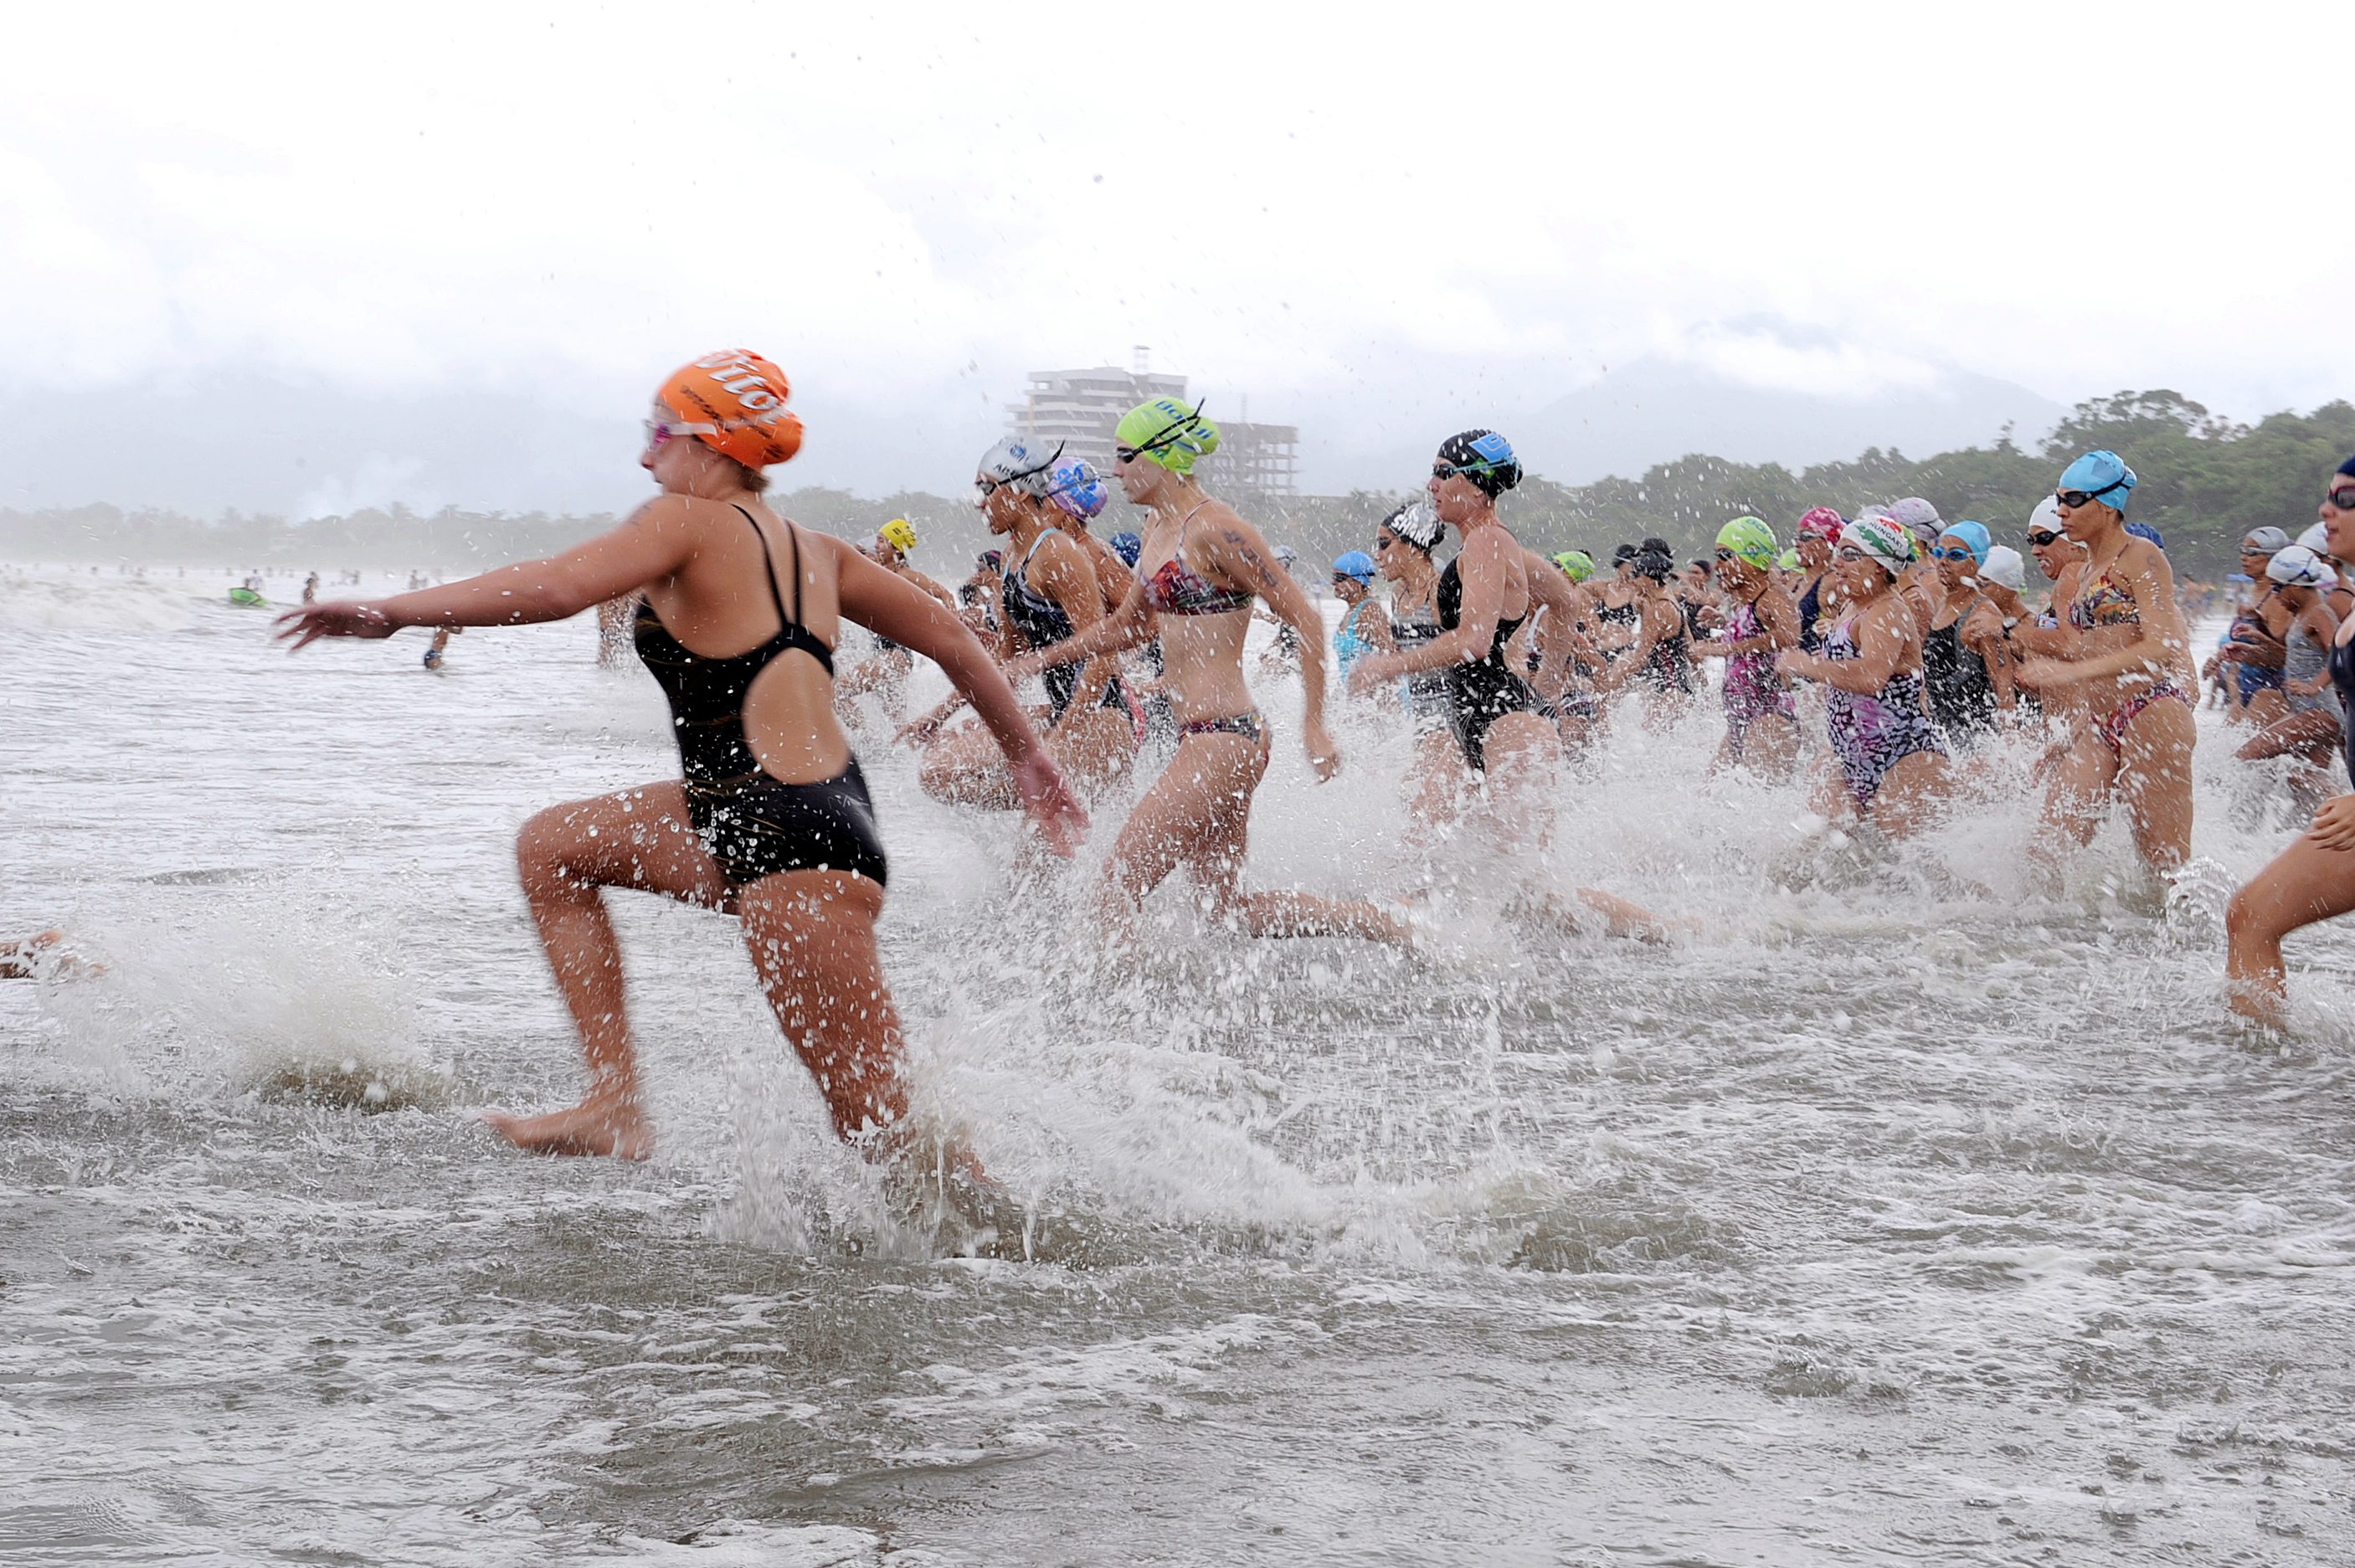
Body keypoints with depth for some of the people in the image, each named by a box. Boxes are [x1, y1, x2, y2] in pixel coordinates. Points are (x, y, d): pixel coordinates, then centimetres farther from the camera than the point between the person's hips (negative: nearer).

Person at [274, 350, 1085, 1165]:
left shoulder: (689, 522, -8)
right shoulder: (814, 552, 14)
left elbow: (557, 585, -24)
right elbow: (952, 641, 18)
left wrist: (392, 611, -18)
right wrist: (1031, 760, 28)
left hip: (796, 848, -10)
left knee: (887, 1135, -5)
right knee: (552, 847, 18)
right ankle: (614, 1105, 15)